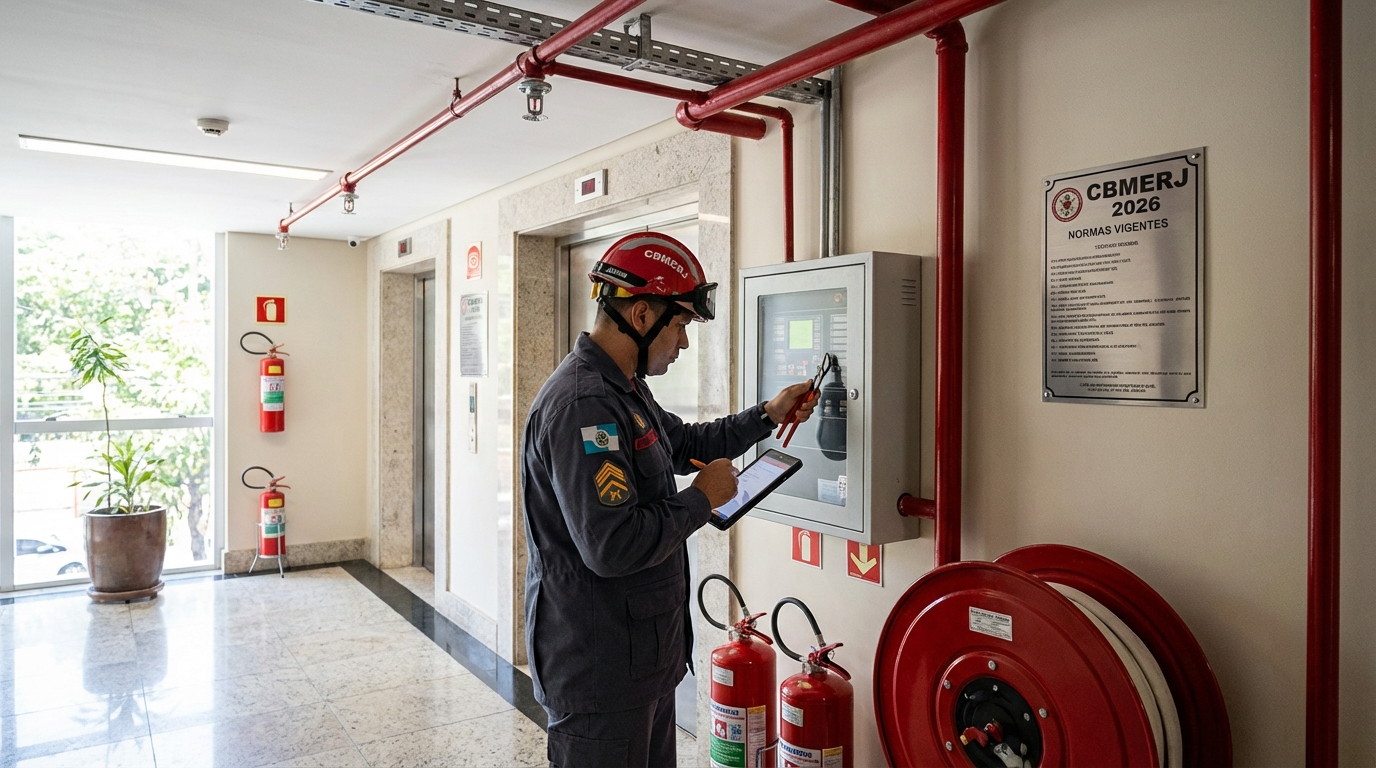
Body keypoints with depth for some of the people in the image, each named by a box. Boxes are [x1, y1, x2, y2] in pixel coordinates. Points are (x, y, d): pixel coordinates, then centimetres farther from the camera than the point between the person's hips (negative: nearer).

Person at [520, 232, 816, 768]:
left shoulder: (624, 389, 11)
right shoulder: (582, 404, -25)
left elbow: (685, 444, 27)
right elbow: (612, 546, -30)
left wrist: (767, 415, 19)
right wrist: (702, 500, -16)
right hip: (599, 669, -10)